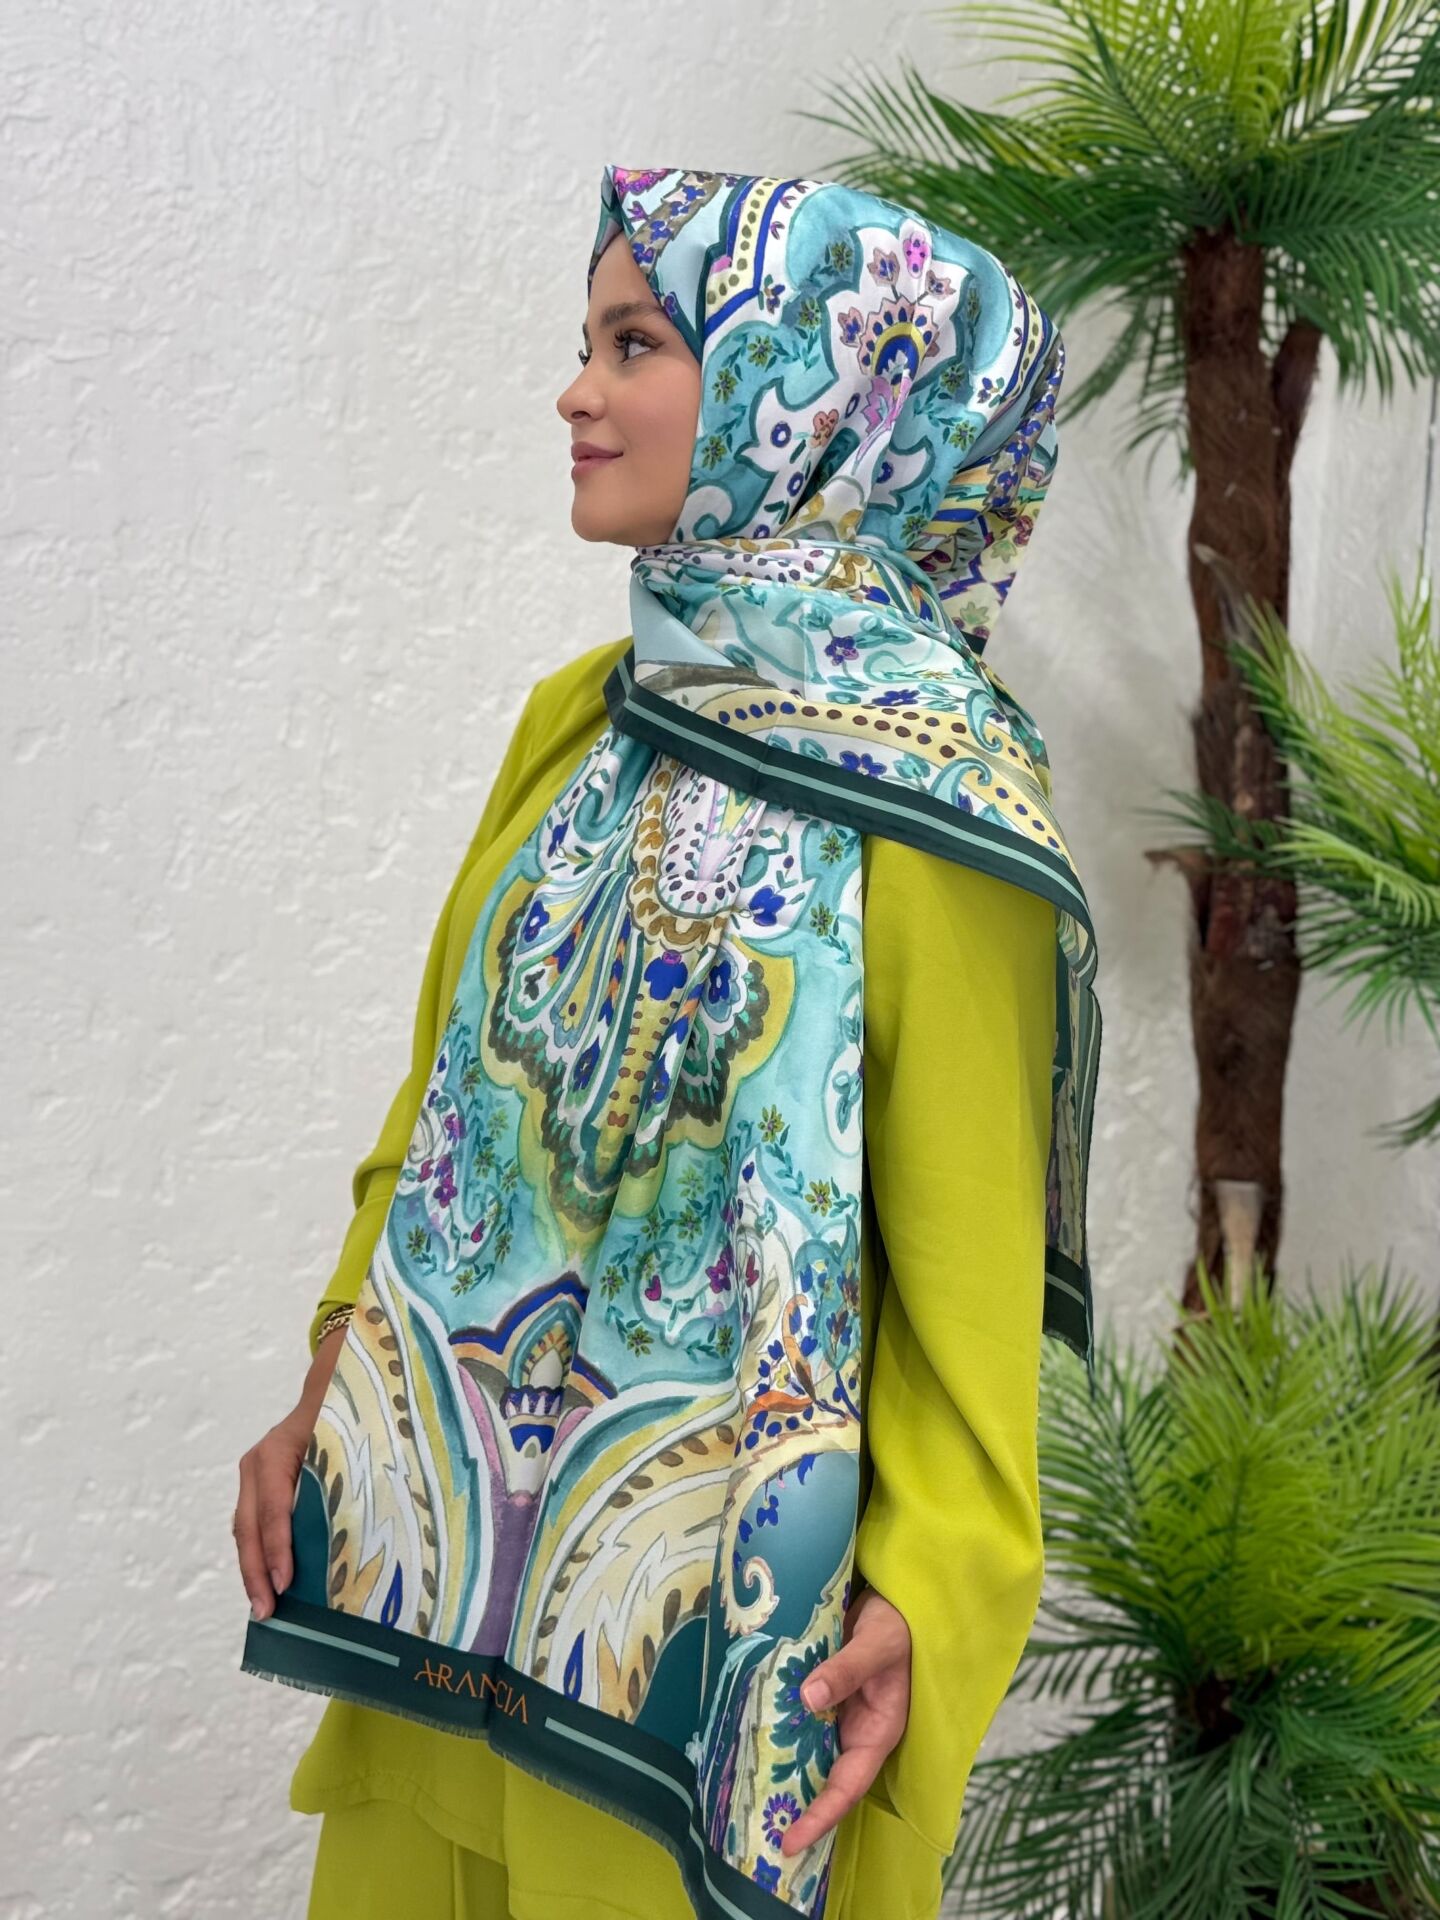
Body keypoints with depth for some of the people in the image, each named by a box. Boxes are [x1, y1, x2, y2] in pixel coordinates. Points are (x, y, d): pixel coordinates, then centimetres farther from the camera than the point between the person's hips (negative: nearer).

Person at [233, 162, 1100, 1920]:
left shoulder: (924, 807, -13)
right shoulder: (581, 722, 6)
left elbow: (969, 1250, -12)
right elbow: (448, 1084, 11)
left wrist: (929, 1592, -21)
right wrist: (333, 1387, 5)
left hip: (713, 1574, -6)